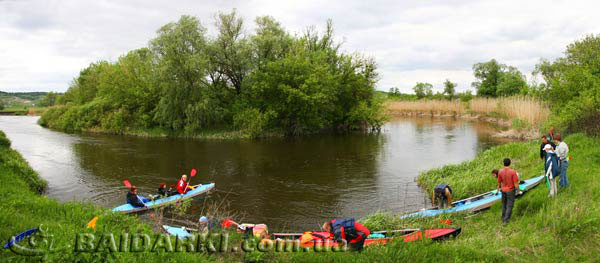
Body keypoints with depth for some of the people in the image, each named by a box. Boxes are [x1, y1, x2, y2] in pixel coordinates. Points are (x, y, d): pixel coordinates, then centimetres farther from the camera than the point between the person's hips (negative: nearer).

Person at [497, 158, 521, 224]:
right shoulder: (513, 172, -20)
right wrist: (519, 191, 0)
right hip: (510, 191, -4)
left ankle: (503, 219, 29)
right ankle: (506, 220, 4)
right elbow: (516, 183, -16)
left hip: (503, 190, 4)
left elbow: (499, 182, 3)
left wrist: (499, 188, 23)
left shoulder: (500, 172, -9)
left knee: (504, 205, 19)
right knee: (509, 206, 6)